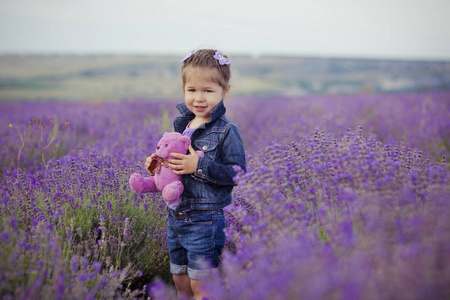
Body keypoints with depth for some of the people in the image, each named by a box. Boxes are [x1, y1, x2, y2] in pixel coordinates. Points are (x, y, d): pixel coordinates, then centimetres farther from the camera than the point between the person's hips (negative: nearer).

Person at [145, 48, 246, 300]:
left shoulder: (226, 132, -13)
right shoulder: (182, 124, 8)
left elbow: (238, 174, -18)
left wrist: (201, 166, -25)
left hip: (206, 221, -7)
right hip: (177, 217, 7)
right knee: (179, 278, 19)